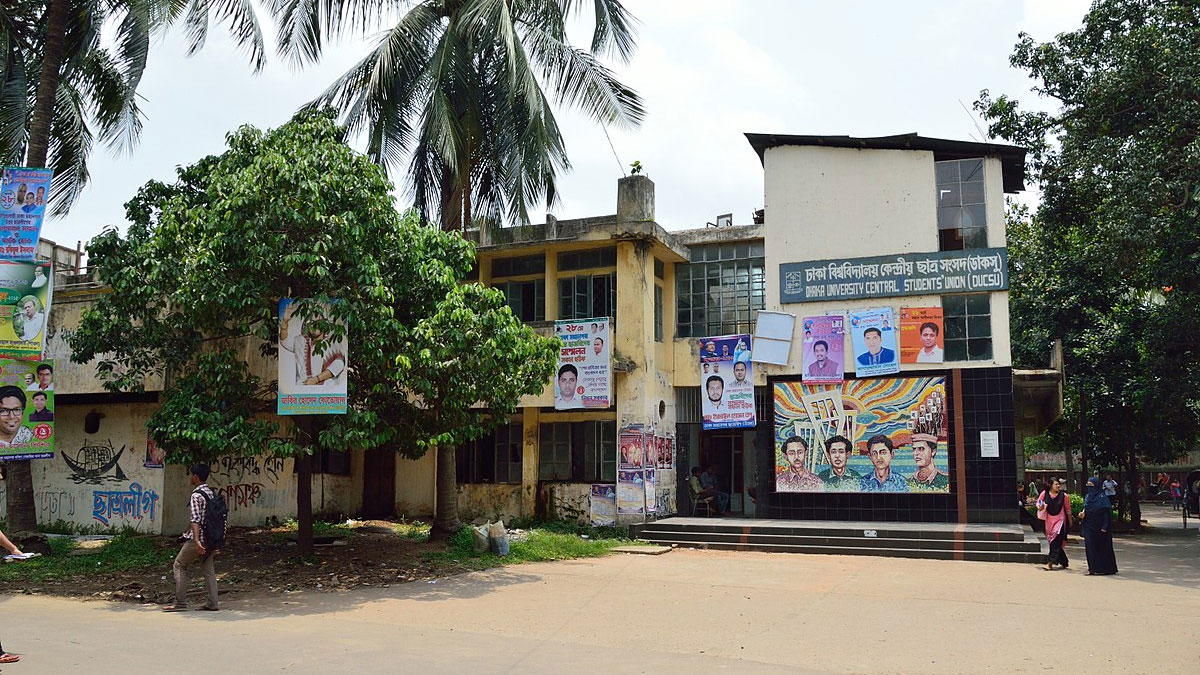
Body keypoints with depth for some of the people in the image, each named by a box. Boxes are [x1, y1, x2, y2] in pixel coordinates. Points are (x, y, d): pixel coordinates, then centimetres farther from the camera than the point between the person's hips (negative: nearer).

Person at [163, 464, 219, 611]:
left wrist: (196, 541, -29)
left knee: (179, 566, 6)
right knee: (208, 569, 11)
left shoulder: (196, 495, -14)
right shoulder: (210, 493, 12)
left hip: (199, 538, -8)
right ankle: (212, 603, 9)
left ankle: (180, 603, 5)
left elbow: (196, 519, -23)